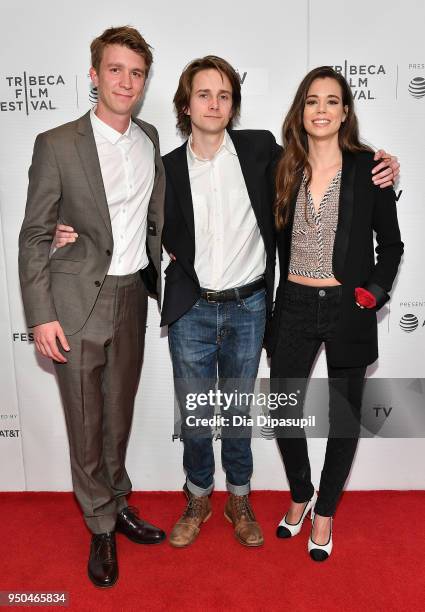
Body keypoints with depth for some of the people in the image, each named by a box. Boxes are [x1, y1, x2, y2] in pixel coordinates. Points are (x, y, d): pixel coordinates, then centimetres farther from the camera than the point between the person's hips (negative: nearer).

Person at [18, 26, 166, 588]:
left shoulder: (151, 140, 7)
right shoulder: (57, 145, -7)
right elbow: (34, 237, -6)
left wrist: (163, 283, 7)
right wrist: (41, 316, -11)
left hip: (132, 298, 4)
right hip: (77, 304, -4)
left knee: (119, 415, 17)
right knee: (85, 422, 8)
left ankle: (116, 503, 39)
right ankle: (101, 527, 28)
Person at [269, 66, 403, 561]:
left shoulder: (369, 168, -3)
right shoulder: (283, 170, 3)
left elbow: (390, 244, 4)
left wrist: (375, 290, -8)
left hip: (348, 308, -2)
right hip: (294, 307, 2)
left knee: (343, 416, 10)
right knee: (283, 411, 8)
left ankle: (324, 512, 34)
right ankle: (300, 496, 36)